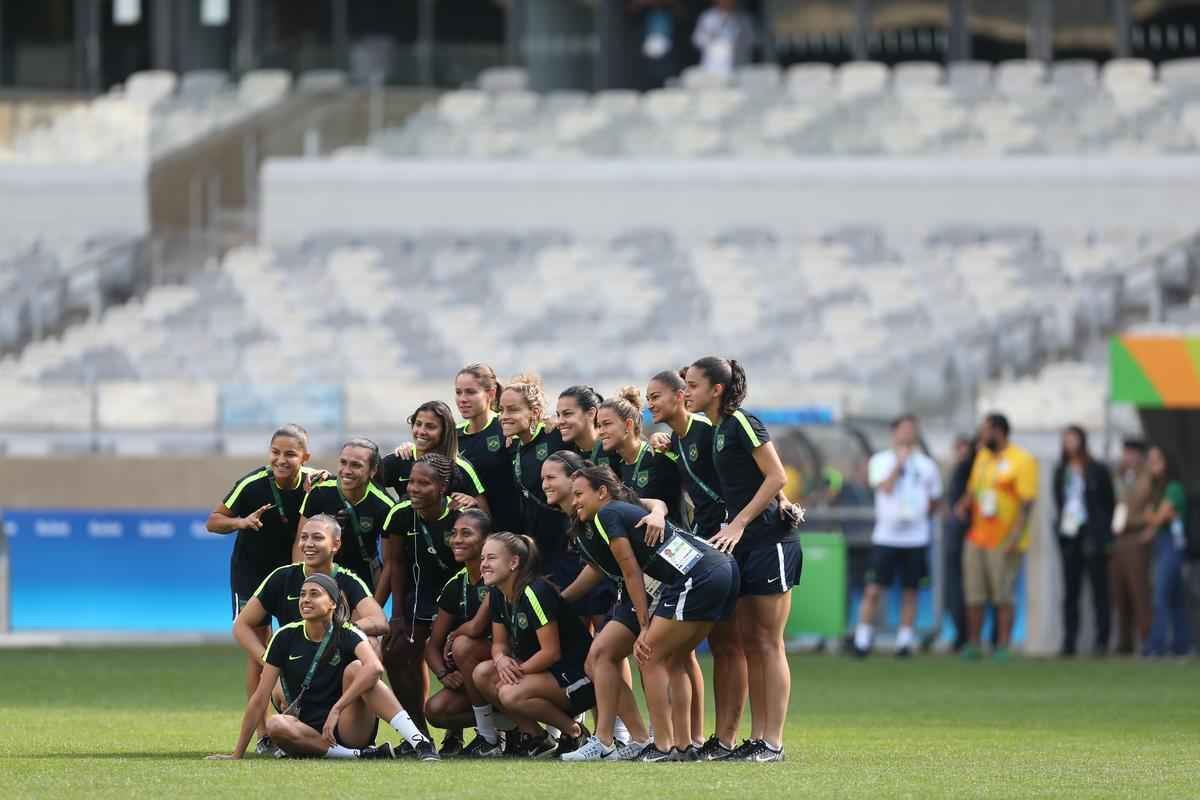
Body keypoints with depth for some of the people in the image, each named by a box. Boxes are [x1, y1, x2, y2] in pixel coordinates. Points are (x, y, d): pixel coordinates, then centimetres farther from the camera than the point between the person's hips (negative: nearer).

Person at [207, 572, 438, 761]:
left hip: (349, 729, -2)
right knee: (275, 725, -31)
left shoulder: (347, 635, -5)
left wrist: (337, 710, -36)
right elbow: (260, 699, -1)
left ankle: (419, 743, -37)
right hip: (308, 732, 2)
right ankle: (361, 755, -29)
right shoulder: (285, 638, 1)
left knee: (356, 668, -26)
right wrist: (237, 754, -5)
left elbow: (375, 668, -29)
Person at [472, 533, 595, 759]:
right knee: (482, 674, -8)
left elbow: (551, 652, -22)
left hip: (578, 677, -9)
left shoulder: (535, 592, -21)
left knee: (511, 694, -29)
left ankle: (574, 732, -7)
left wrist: (518, 671, -17)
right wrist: (501, 659, -13)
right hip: (546, 672, 9)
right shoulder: (498, 595, 6)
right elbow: (499, 643, 10)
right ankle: (537, 739, -1)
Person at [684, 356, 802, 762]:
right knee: (748, 642, 8)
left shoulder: (742, 423, -12)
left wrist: (738, 524, -17)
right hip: (743, 545, 9)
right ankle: (756, 739, 11)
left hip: (770, 540, -9)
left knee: (768, 642, -7)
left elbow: (777, 477, -16)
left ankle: (773, 743, -5)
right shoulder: (715, 430, 13)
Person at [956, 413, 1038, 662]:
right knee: (974, 595, 5)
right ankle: (973, 644, 11)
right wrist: (965, 504, 3)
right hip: (977, 537, 7)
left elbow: (1027, 502, -13)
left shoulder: (1021, 461, -9)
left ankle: (1003, 647, 2)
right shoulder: (982, 456, 14)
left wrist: (1015, 537, -20)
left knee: (1003, 597, -3)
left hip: (1004, 542, -7)